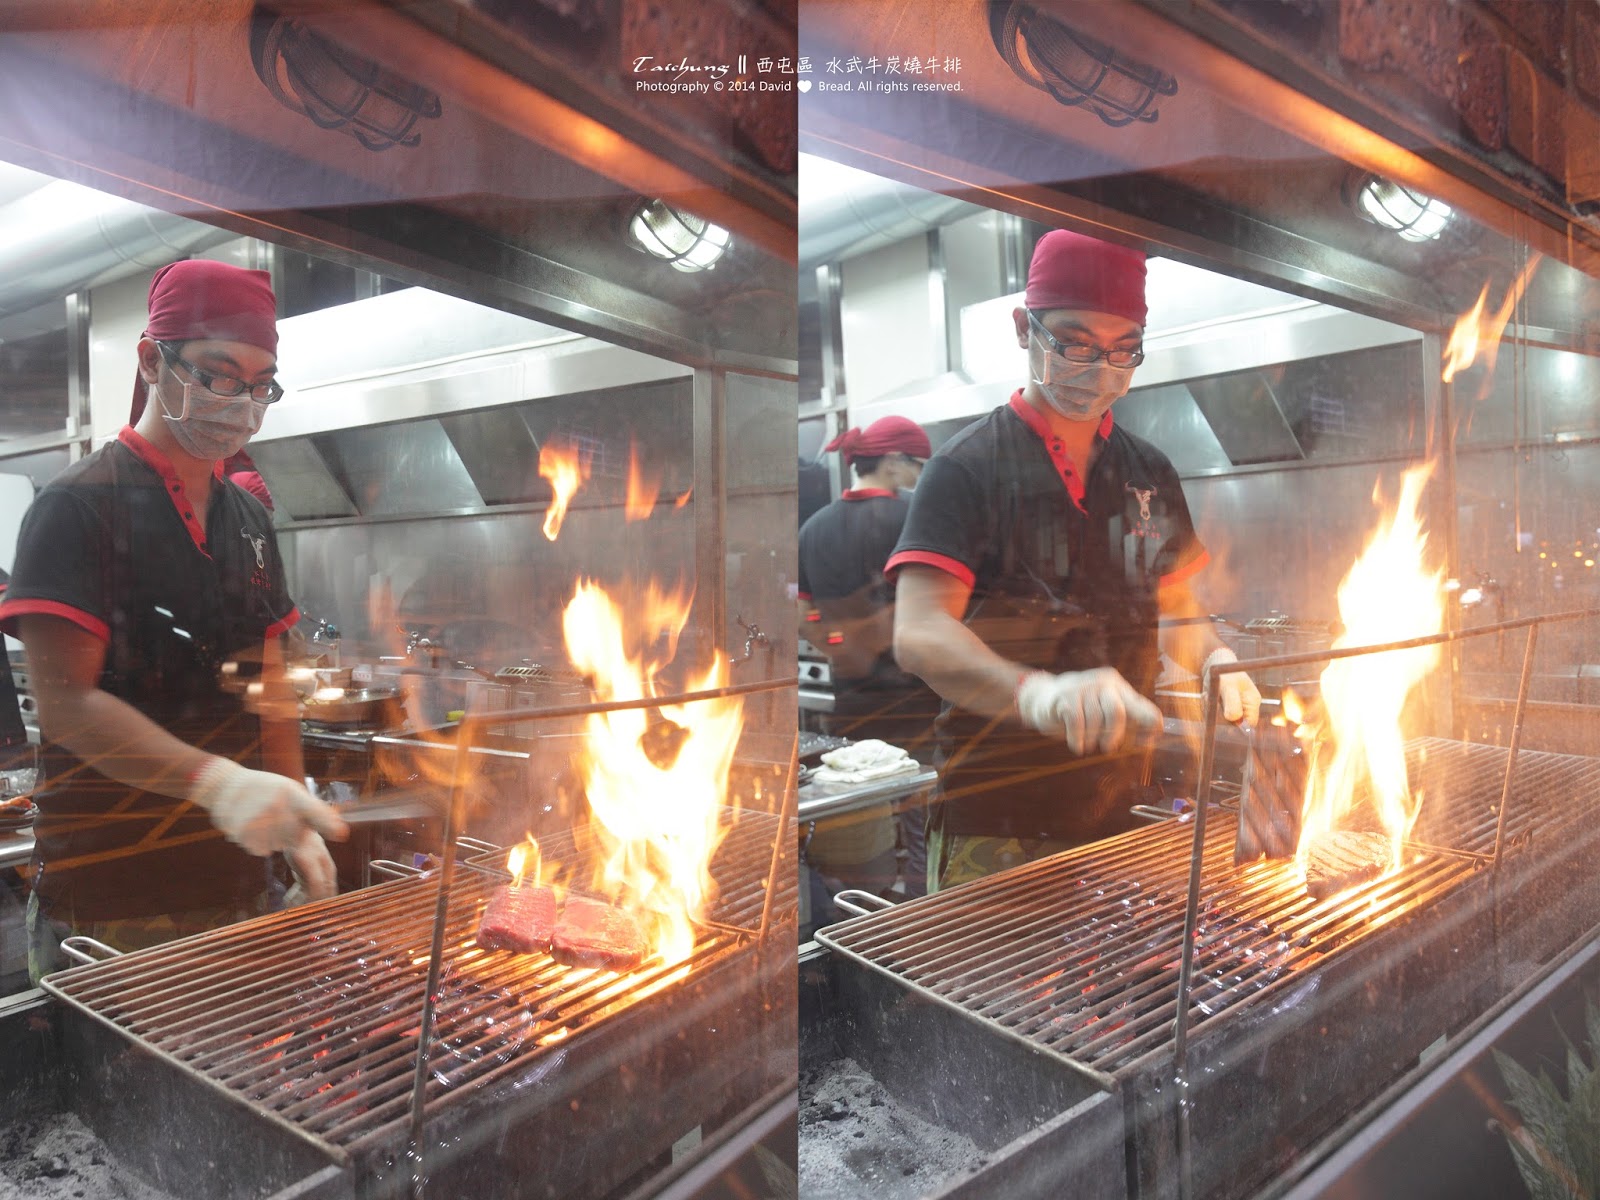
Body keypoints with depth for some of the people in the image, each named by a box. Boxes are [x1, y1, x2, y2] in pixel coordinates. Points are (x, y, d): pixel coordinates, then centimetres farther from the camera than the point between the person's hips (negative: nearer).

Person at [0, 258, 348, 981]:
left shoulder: (249, 519, 12)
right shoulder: (78, 507, -10)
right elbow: (65, 700, -18)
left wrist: (294, 819, 7)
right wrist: (217, 781, -31)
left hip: (236, 885, 6)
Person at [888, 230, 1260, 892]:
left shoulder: (1151, 473, 11)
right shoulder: (967, 465, -9)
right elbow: (919, 633, -21)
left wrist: (1215, 659, -5)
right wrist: (1035, 692, -39)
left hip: (1124, 813, 6)